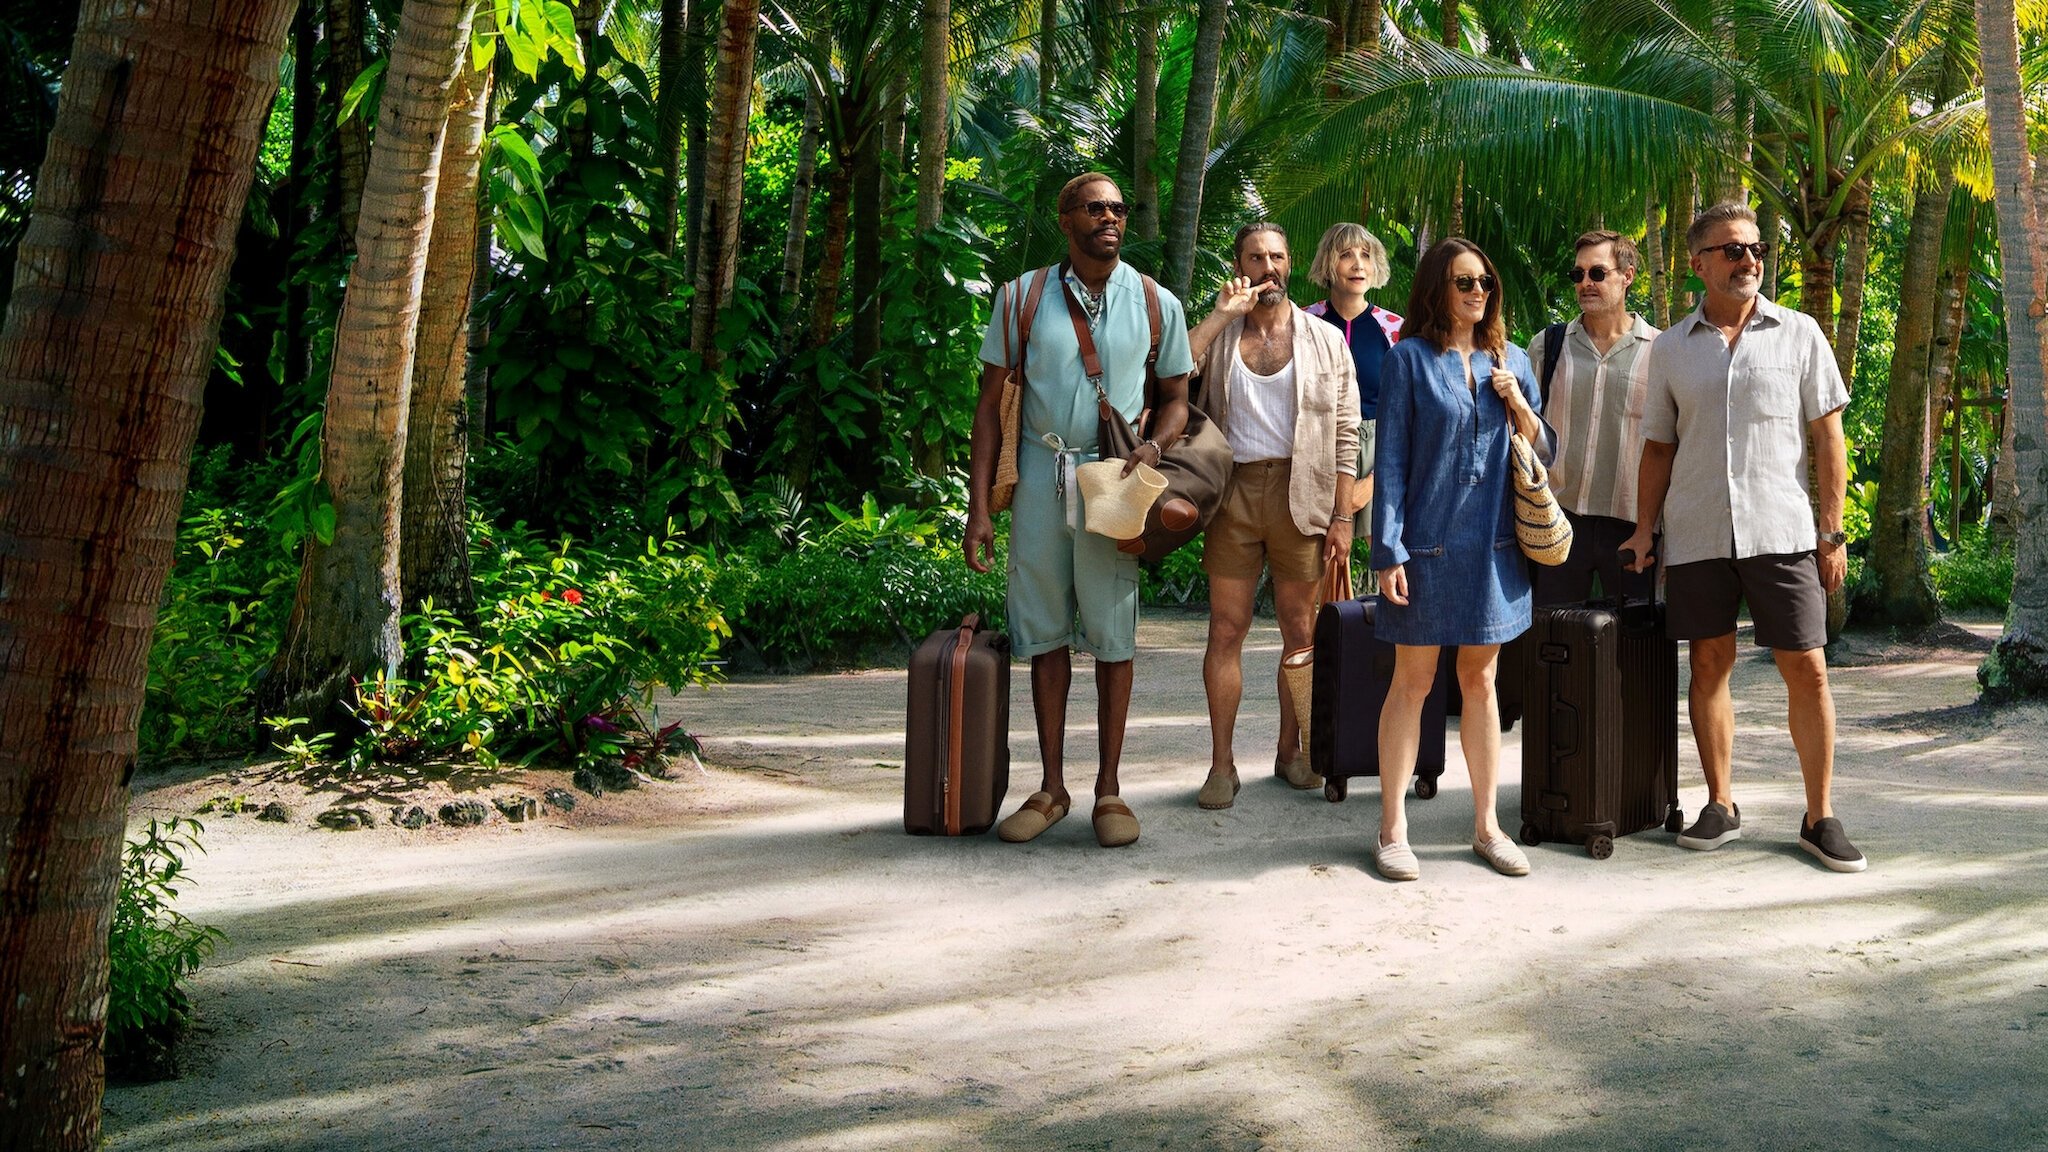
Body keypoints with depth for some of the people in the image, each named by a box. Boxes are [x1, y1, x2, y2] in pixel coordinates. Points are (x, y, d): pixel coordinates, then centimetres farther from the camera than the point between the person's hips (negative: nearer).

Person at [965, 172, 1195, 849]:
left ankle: (1109, 788, 10)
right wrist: (979, 507, -3)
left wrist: (1154, 445, -12)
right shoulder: (1024, 297, 3)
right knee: (1045, 634, 5)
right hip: (1040, 473, 1)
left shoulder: (1155, 305, 4)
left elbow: (1176, 396, 12)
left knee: (1112, 635, 1)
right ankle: (1052, 788, 14)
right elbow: (992, 404, 4)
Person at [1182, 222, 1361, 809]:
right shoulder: (1219, 335, 9)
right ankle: (1221, 763, 5)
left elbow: (1346, 435, 3)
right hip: (1234, 491, 0)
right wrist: (1223, 314, -11)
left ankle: (1291, 750, 20)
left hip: (1300, 495, 0)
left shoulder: (1324, 340, 7)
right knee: (1226, 630, -1)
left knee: (1301, 632, 6)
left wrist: (1342, 516, -4)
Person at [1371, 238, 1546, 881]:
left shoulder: (1510, 361, 11)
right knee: (1413, 682, 1)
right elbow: (1391, 460, -5)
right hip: (1427, 544, -4)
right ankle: (1393, 830, 8)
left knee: (1480, 681, 10)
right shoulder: (1409, 359, -2)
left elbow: (1542, 453, 14)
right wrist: (1388, 550, -11)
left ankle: (1486, 825, 18)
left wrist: (1520, 407, -5)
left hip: (1492, 545, 4)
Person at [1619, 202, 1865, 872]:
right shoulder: (1671, 348, 8)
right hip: (1695, 535, 2)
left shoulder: (1799, 334, 4)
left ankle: (1820, 818, 8)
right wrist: (1643, 532, 7)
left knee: (1807, 668, -2)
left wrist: (1833, 531, -2)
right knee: (1709, 665, 6)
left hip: (1780, 533, -1)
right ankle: (1720, 806, 17)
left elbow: (1828, 438, 4)